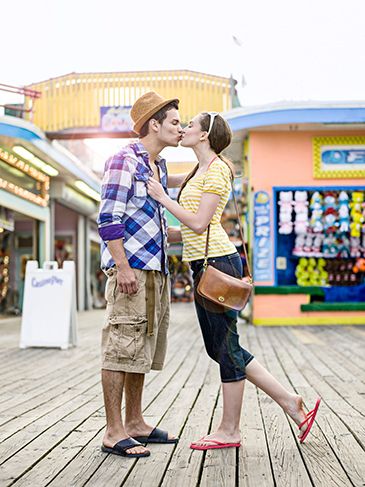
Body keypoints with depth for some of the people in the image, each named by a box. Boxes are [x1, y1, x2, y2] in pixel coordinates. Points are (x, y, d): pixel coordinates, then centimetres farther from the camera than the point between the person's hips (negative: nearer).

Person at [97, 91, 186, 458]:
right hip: (130, 268, -9)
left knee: (143, 349, 13)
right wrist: (122, 267, -21)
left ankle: (135, 424, 22)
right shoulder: (124, 160, -8)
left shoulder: (159, 166, 19)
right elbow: (109, 218, -15)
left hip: (155, 270, 10)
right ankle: (114, 432, -3)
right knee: (121, 348, -8)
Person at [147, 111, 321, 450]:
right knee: (220, 348, 11)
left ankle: (229, 431, 10)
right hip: (204, 263, 10)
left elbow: (199, 223, -16)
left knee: (224, 348, -1)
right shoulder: (200, 171, 20)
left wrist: (162, 198, -11)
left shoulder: (216, 170, -9)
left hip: (216, 262, -10)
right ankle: (289, 402, 16)